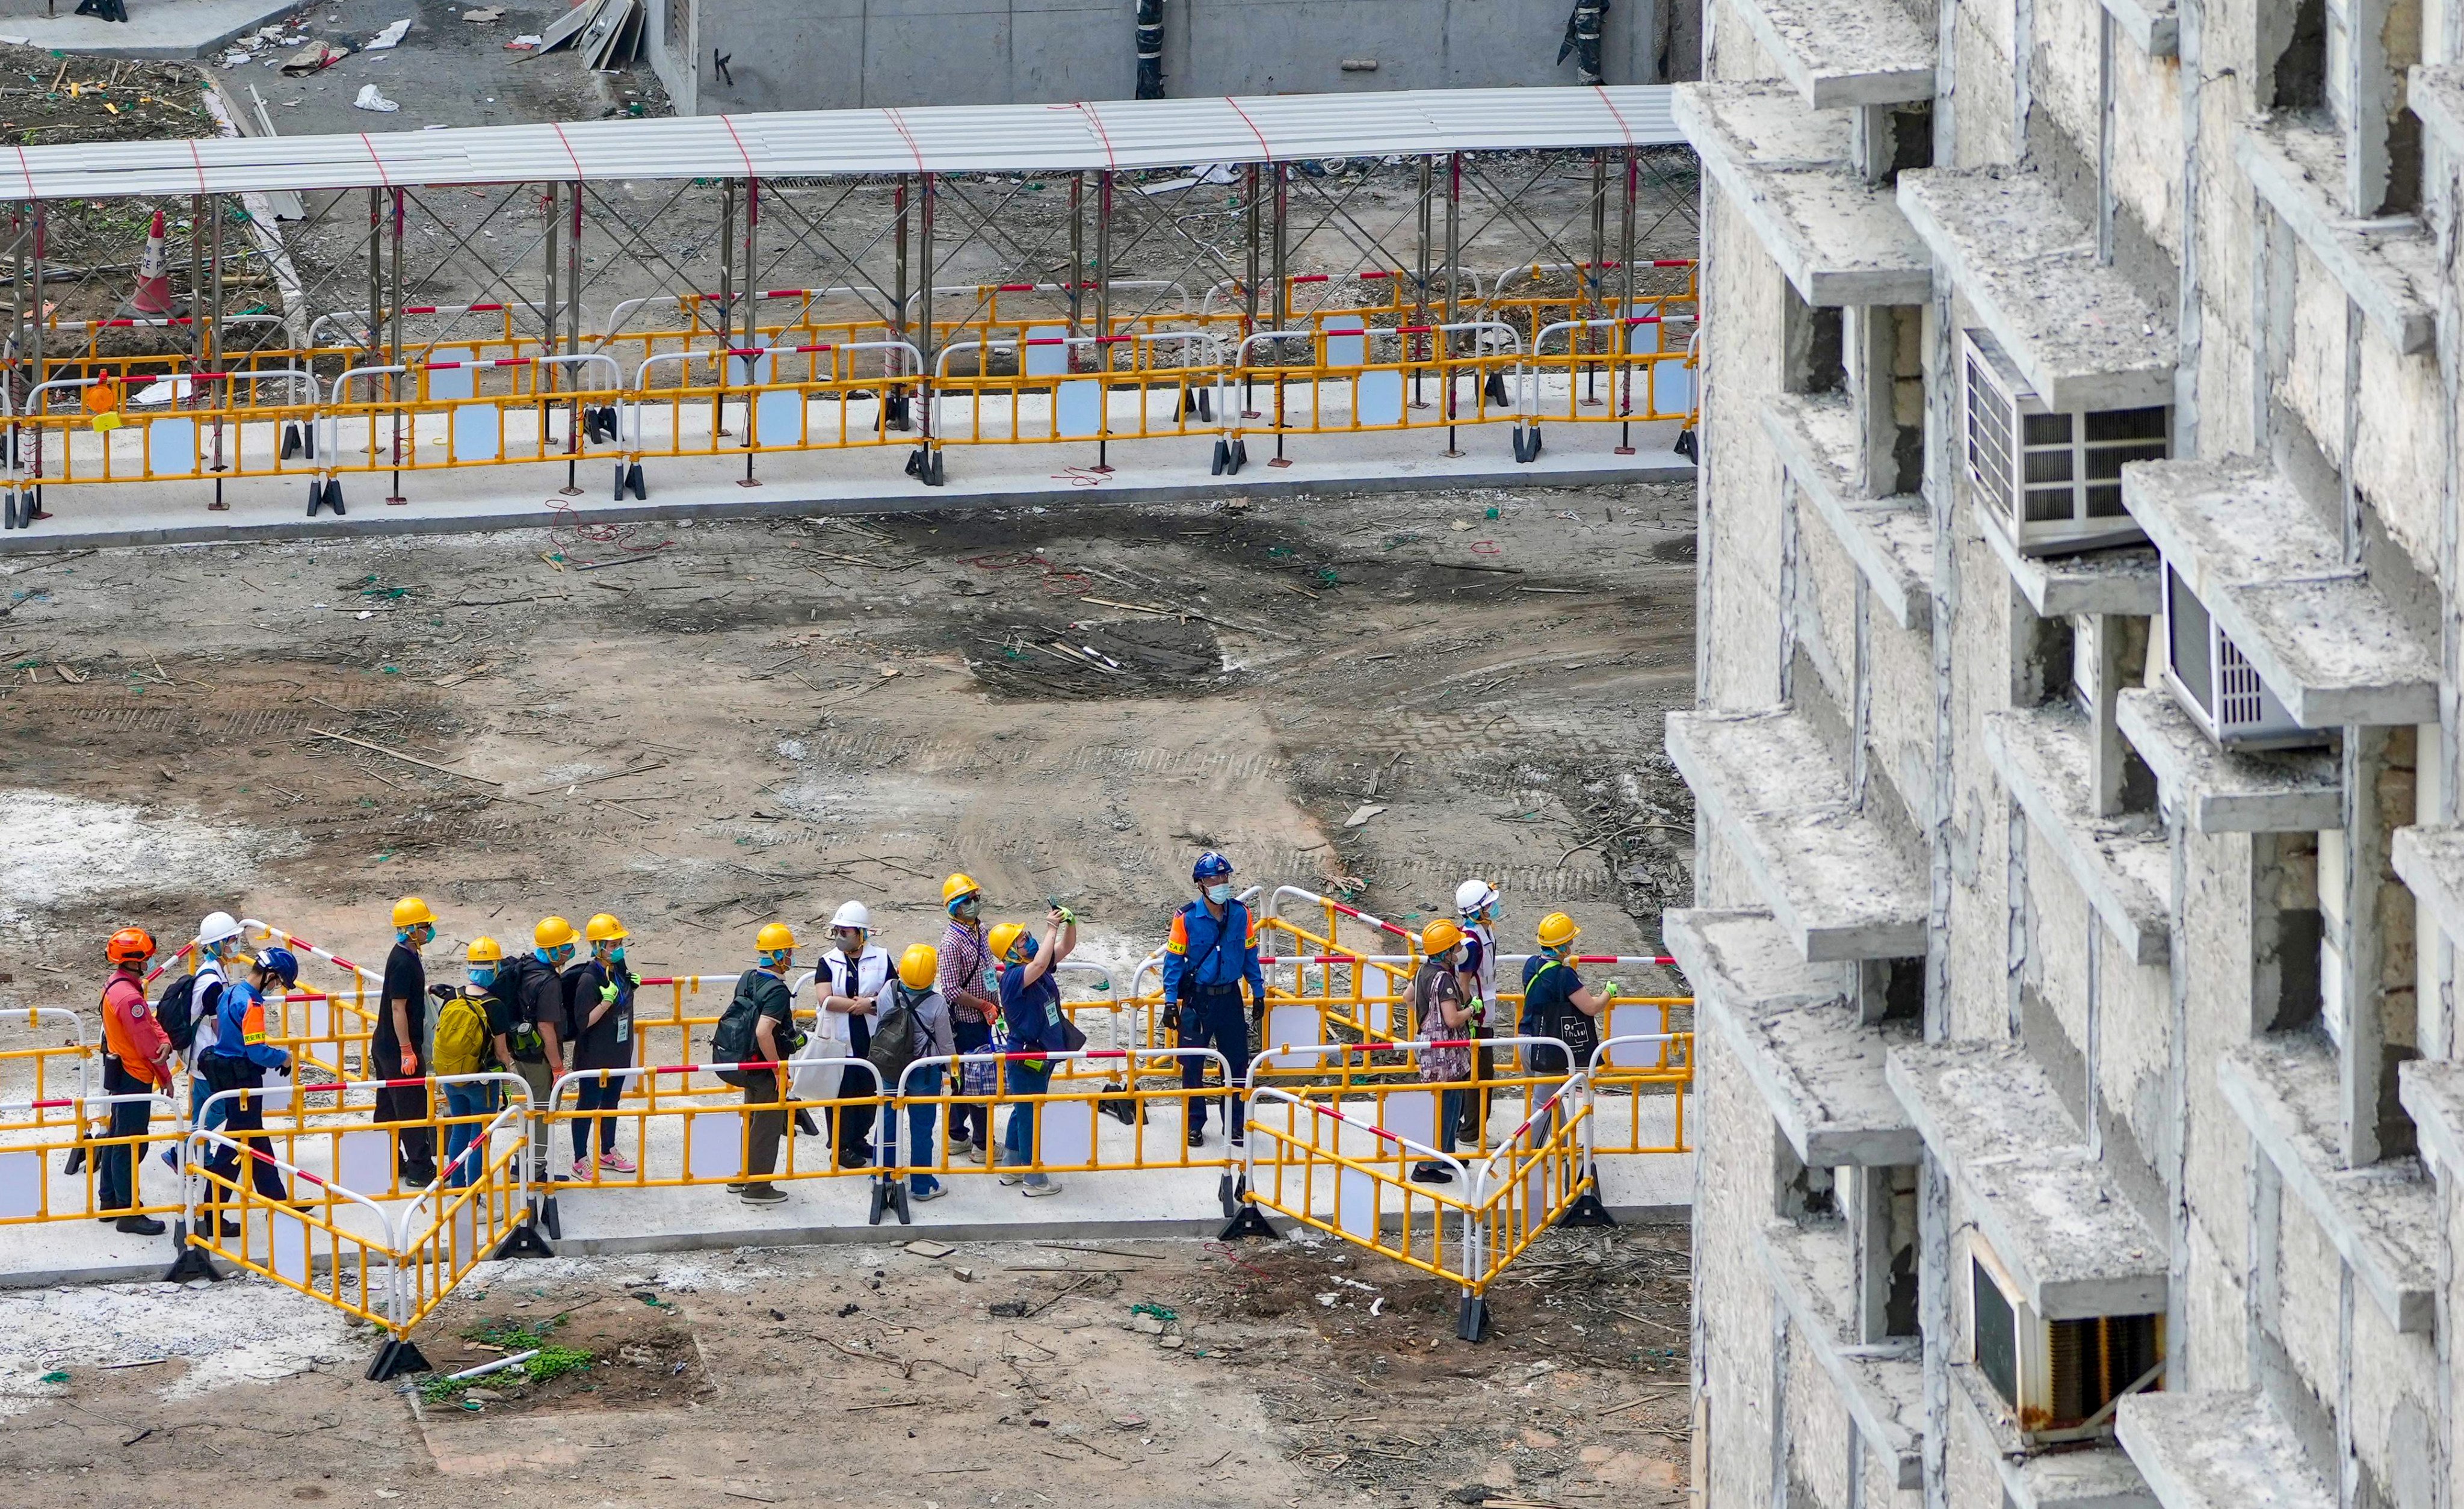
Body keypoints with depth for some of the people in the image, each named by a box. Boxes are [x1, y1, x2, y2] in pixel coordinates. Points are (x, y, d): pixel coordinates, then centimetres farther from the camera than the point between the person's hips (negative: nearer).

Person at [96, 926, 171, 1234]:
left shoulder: (115, 986, 8)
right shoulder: (129, 996, -25)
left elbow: (149, 1023, 6)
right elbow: (146, 1042, -20)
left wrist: (164, 1042, -15)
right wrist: (165, 1077, -7)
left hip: (118, 1071, 11)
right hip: (134, 1076, -11)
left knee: (118, 1137, 19)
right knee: (131, 1144, -5)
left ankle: (109, 1200, 30)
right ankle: (128, 1213, -2)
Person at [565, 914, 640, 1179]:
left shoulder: (619, 969, 1)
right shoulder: (589, 979, -24)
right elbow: (584, 1022, -24)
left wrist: (631, 985, 0)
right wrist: (607, 1001, -34)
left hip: (619, 1052, 8)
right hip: (594, 1056, -8)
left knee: (611, 1102, 20)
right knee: (587, 1106, 4)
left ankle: (608, 1153, 35)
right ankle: (581, 1161, 14)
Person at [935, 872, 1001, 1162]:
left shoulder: (979, 930, 7)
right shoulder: (953, 942, -21)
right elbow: (952, 991, -23)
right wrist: (985, 1006, -20)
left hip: (980, 1019, 9)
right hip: (966, 1021, -9)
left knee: (968, 1075, 17)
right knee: (979, 1078, -3)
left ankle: (957, 1136, 27)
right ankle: (983, 1145, 5)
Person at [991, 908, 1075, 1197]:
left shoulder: (1036, 968, 2)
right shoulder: (1013, 977, -25)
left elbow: (1066, 948, 9)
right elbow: (1039, 964, -45)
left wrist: (1069, 924, -11)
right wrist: (1052, 929, -36)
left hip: (1042, 1055, 10)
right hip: (1026, 1059, -10)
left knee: (1023, 1112, 20)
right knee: (1031, 1116, 1)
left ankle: (1011, 1168, 33)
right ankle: (1035, 1181, 10)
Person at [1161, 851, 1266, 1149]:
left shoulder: (1240, 914, 0)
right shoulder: (1187, 918, -10)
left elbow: (1249, 954, 10)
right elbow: (1174, 958, -6)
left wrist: (1258, 992, 11)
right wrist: (1171, 1001, -8)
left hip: (1230, 998, 3)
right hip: (1197, 998, -3)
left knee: (1237, 1063, 5)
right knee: (1193, 1064, 3)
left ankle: (1236, 1124, 16)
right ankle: (1194, 1124, 15)